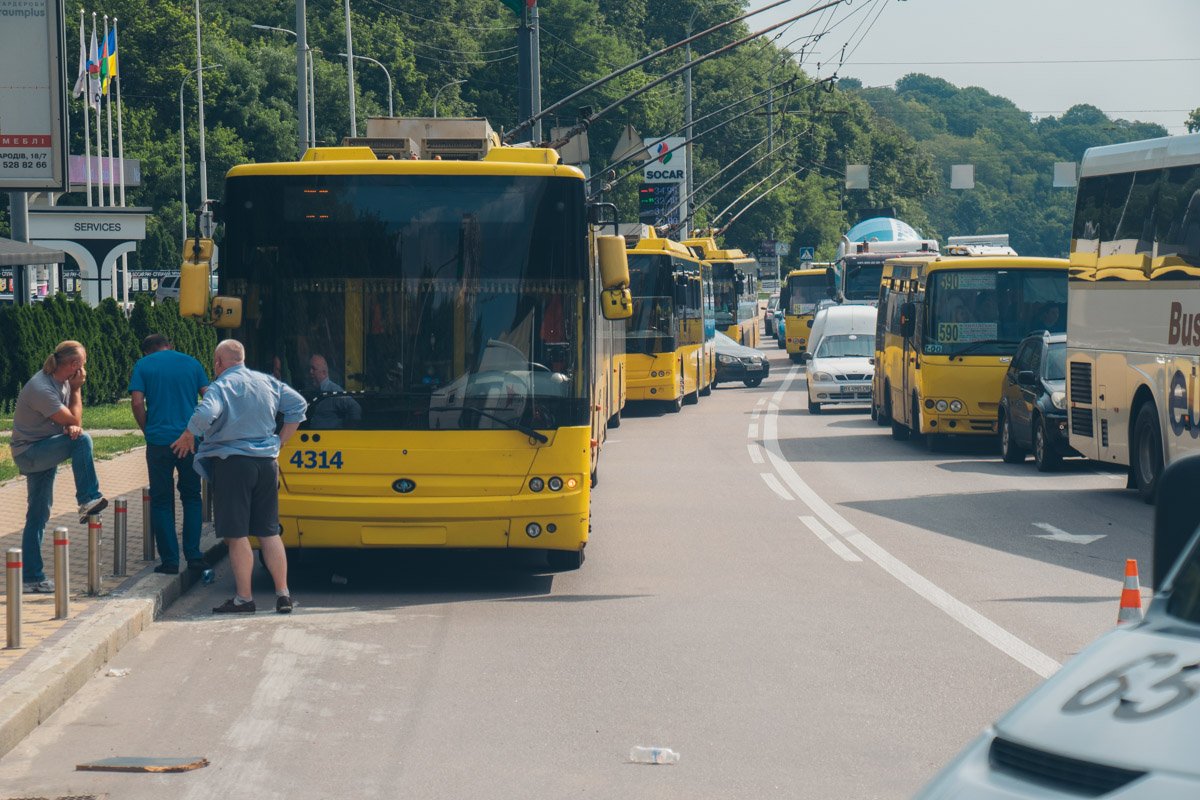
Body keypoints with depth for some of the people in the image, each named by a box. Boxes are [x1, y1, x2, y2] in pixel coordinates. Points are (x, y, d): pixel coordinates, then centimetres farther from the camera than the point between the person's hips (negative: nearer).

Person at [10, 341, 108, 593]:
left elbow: (72, 421, 5)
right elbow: (73, 419, -18)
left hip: (43, 454, 9)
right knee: (82, 440, -27)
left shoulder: (62, 382, 5)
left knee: (38, 516, 9)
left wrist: (73, 427, -18)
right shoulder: (42, 388, -24)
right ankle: (88, 500, -21)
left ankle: (33, 578, 12)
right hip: (29, 453, -9)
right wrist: (76, 389, -9)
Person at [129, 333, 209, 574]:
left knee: (161, 502, 7)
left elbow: (138, 403, -8)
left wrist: (148, 431, 5)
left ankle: (170, 561, 4)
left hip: (159, 442, -2)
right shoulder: (191, 363, 9)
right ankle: (193, 555, 10)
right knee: (191, 498, 16)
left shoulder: (143, 366, 3)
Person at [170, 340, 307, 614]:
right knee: (269, 532, 12)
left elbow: (205, 414, -27)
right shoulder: (268, 383, 9)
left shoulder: (221, 386, -10)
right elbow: (298, 404, 14)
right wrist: (280, 441, 17)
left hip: (232, 464, -6)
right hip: (267, 462, 6)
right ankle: (283, 594, 10)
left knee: (237, 535, 0)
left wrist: (187, 437, -10)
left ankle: (244, 598, 1)